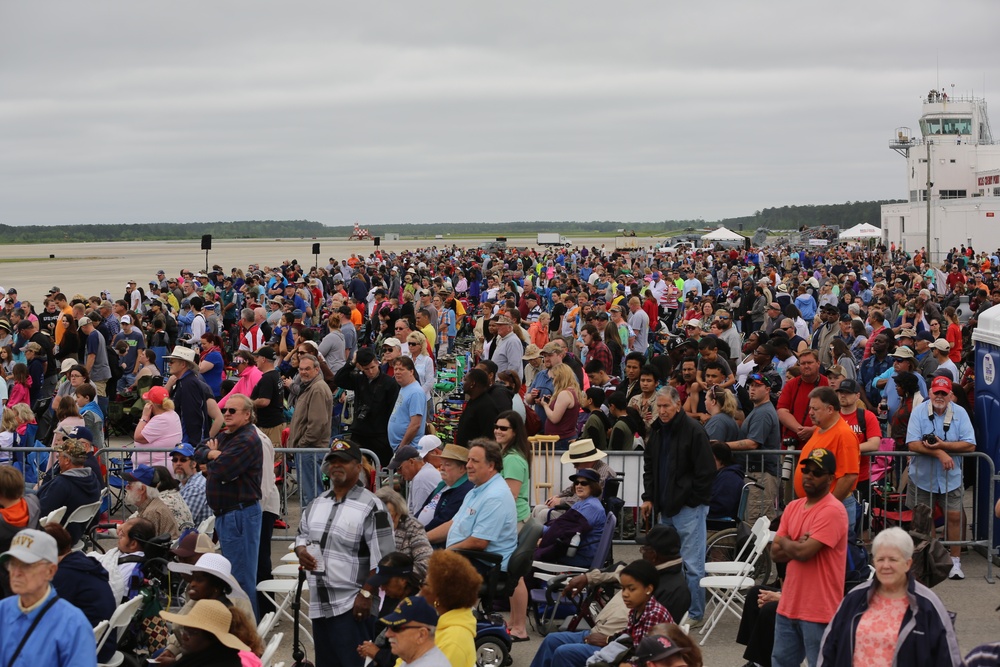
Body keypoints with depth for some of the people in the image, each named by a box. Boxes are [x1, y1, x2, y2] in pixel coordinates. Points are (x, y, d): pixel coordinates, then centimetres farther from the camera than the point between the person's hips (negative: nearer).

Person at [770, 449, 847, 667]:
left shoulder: (832, 511, -15)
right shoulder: (793, 507, 11)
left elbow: (803, 552, -23)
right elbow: (775, 553, 7)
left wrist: (785, 542, -2)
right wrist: (796, 546, -12)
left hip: (819, 610, -8)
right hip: (788, 605, 8)